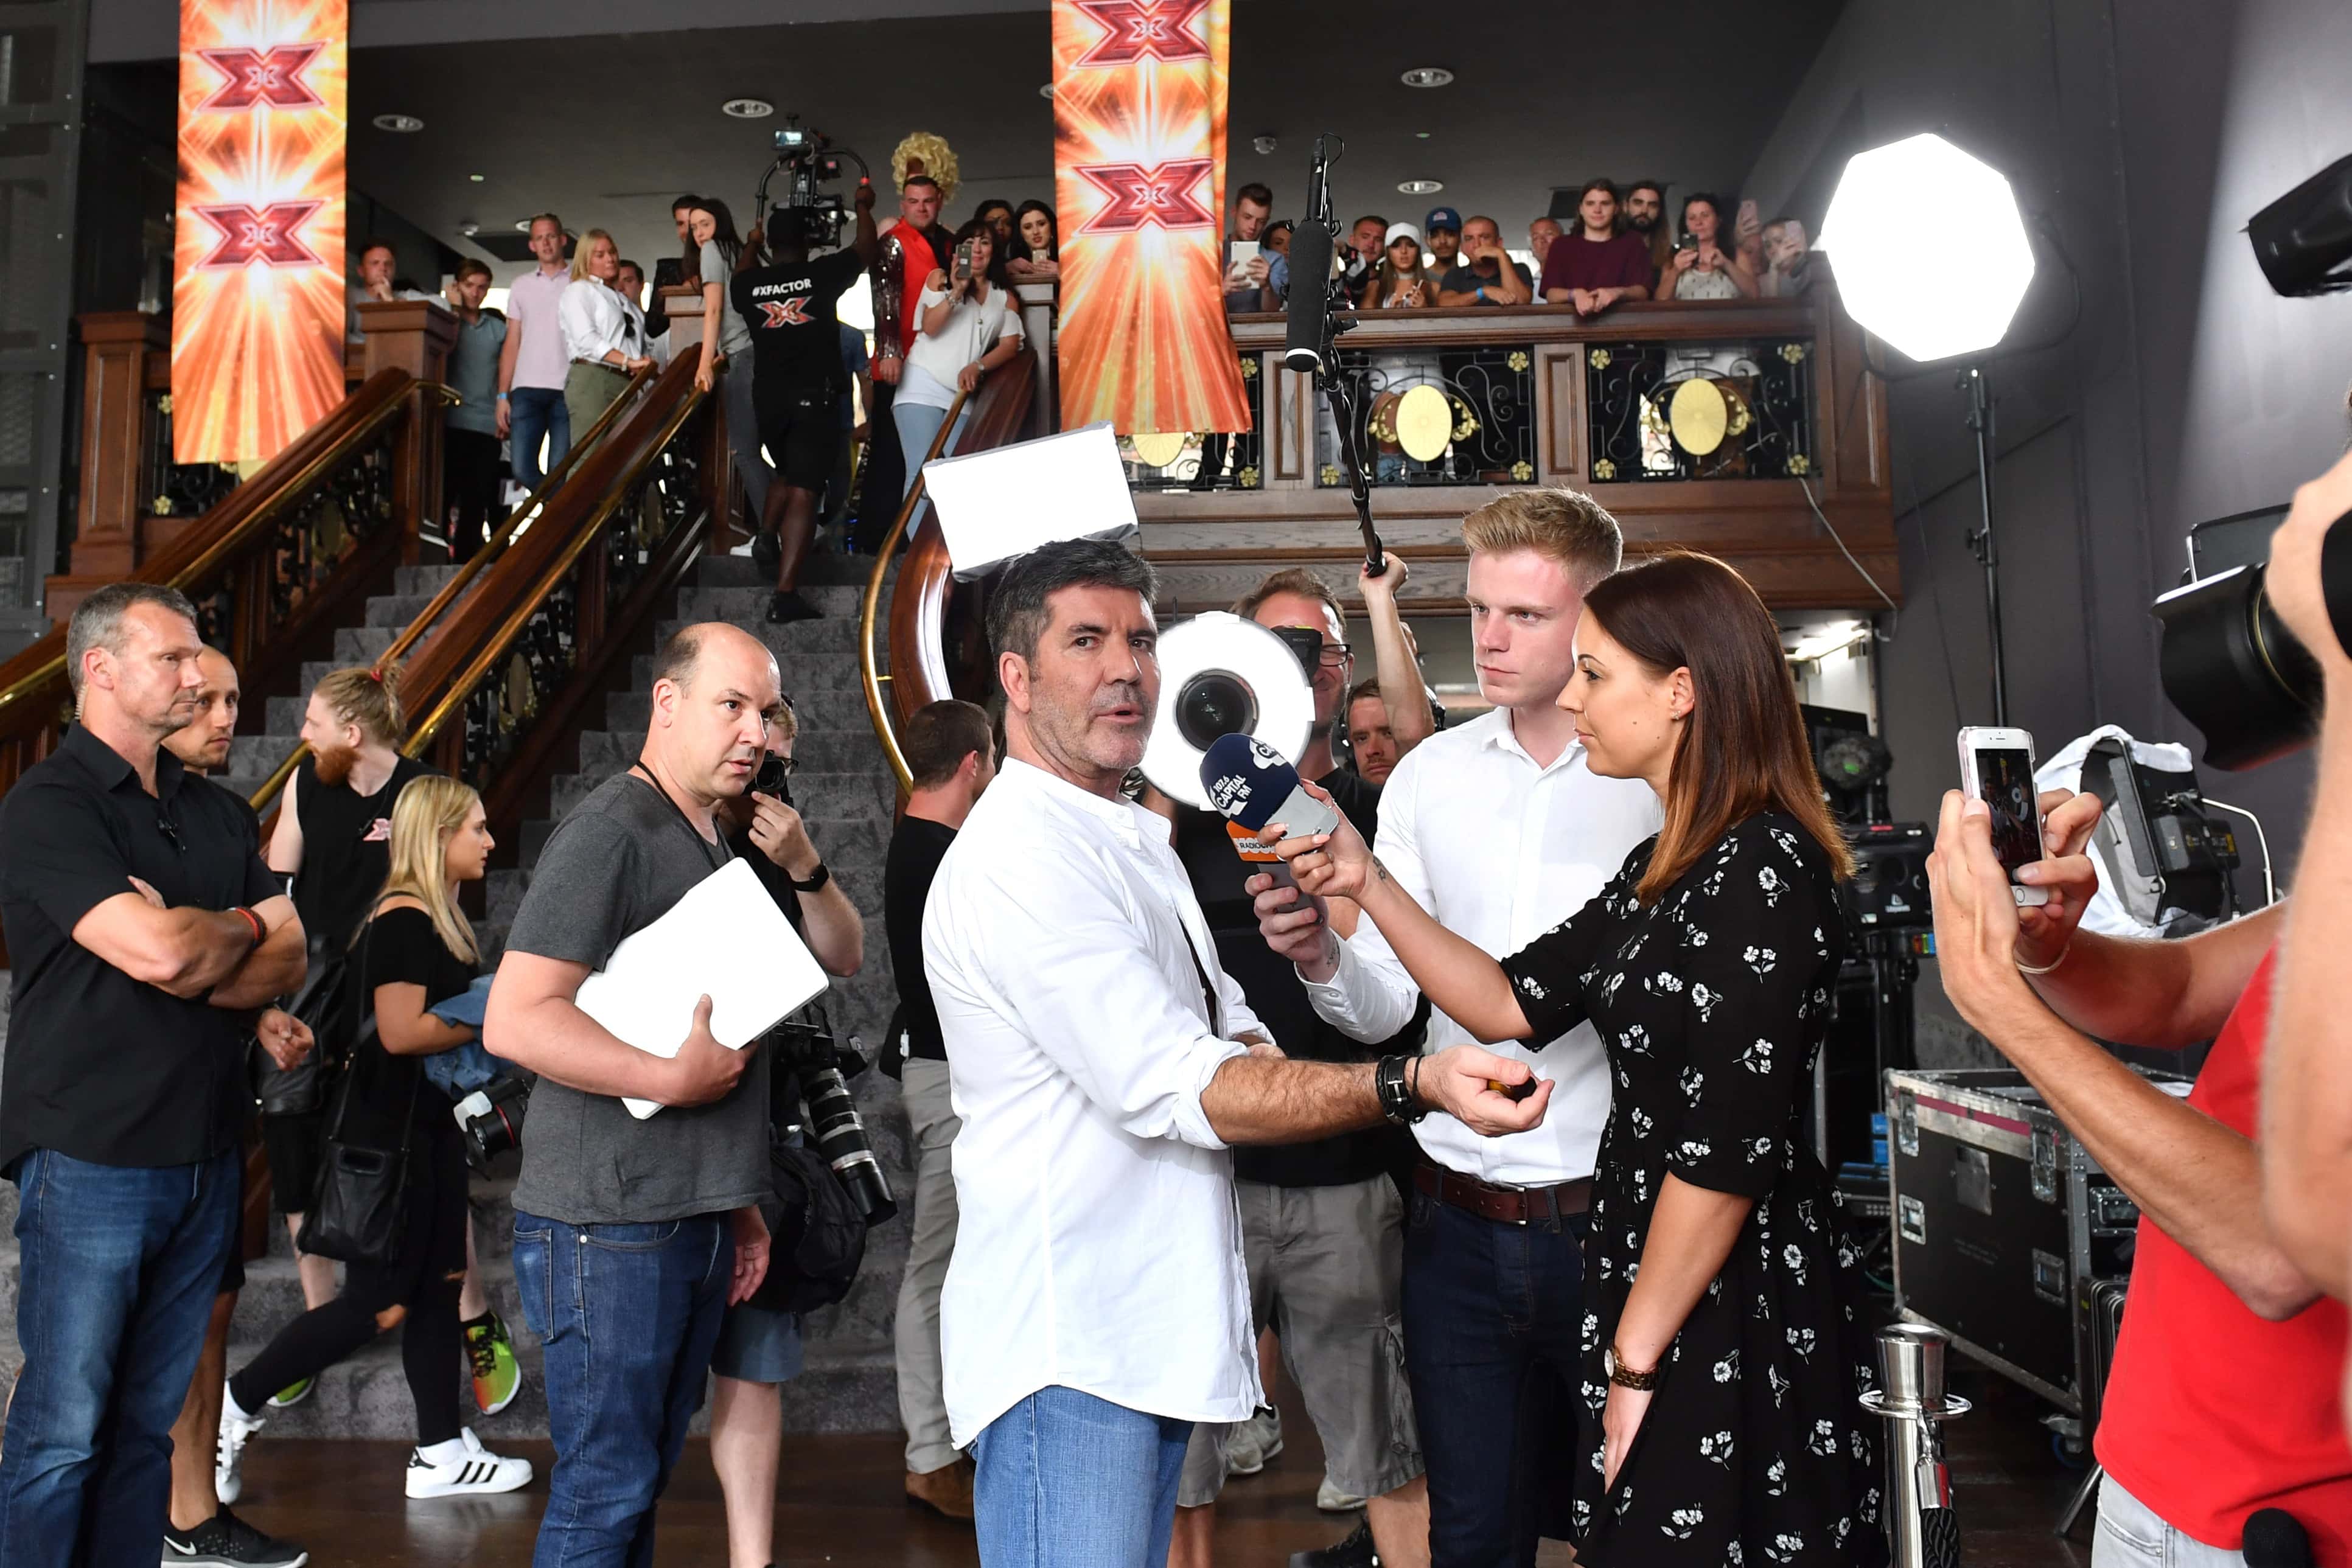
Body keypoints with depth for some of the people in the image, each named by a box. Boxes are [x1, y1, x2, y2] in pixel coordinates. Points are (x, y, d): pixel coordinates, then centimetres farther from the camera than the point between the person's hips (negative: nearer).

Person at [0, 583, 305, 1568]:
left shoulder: (218, 814, 13)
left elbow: (289, 961, 7)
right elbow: (161, 951, -21)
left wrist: (203, 975, -13)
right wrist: (247, 925, -1)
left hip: (204, 1154, 6)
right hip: (90, 1162, -6)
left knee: (149, 1421, 13)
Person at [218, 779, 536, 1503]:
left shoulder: (434, 916, 12)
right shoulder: (403, 919, -17)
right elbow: (401, 1032, -24)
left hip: (428, 1122, 10)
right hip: (388, 1126, -10)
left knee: (440, 1286, 10)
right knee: (380, 1302, -2)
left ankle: (441, 1454, 17)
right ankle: (236, 1404, 16)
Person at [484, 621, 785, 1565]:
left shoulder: (712, 844, 17)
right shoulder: (610, 831, -12)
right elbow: (515, 1020, -20)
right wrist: (675, 1080, -20)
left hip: (695, 1221, 9)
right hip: (612, 1227, -8)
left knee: (647, 1476, 16)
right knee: (605, 1488, 0)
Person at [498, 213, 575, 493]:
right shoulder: (520, 286, 18)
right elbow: (511, 344, 16)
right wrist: (502, 395, 7)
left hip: (567, 390, -3)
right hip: (527, 389, 3)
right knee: (521, 469, -7)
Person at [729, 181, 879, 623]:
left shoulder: (747, 283, 5)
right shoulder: (822, 272, -3)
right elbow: (865, 249, 14)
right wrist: (863, 206, 30)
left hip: (768, 398, 4)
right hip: (815, 397, -4)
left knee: (788, 474, 30)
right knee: (803, 491, -9)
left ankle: (765, 537, 11)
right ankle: (785, 594, -18)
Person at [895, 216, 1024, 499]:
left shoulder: (1004, 295, 16)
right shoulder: (940, 279, 11)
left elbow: (1010, 345, 3)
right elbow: (930, 327, -3)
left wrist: (977, 367, -14)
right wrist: (956, 291, -16)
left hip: (963, 394, 3)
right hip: (924, 386, -3)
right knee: (922, 473, -16)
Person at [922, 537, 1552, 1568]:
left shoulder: (1134, 839, 17)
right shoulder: (1017, 857, -18)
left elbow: (1226, 1032, 24)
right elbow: (1177, 1089, -24)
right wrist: (1413, 1087, -31)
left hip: (1149, 1329, 10)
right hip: (1069, 1346, -9)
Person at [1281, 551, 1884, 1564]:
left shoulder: (1762, 866, -19)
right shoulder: (1665, 866, 10)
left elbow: (1727, 1152, -22)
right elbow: (1510, 1003, 9)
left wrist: (1635, 1361, -15)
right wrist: (1368, 884, 2)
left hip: (1739, 1303, -9)